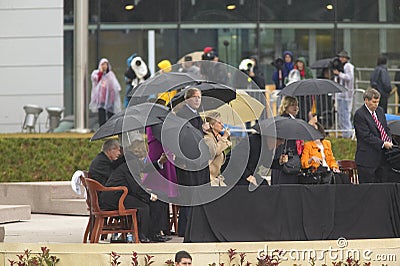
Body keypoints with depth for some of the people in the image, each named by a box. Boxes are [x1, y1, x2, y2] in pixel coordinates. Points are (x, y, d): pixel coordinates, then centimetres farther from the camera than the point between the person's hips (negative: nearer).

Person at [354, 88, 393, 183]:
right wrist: (383, 144, -19)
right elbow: (366, 136, -17)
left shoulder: (380, 110, 13)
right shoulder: (359, 114, -11)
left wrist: (389, 141, -2)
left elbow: (386, 129, 18)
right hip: (367, 158, -7)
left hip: (382, 155, 7)